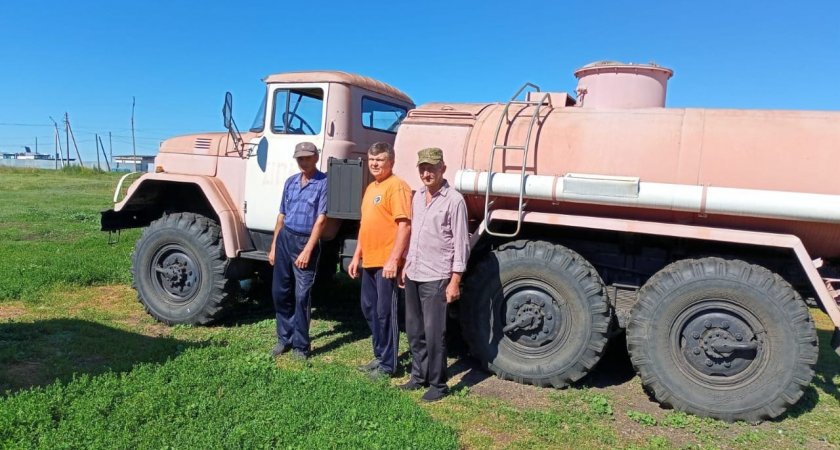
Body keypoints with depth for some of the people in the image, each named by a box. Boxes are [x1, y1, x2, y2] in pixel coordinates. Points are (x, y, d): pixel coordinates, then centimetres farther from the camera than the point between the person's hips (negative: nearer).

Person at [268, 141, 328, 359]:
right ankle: (284, 337, 26)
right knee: (280, 291, 11)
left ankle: (301, 345, 12)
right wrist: (274, 246, 14)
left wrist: (307, 250, -18)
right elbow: (282, 216, 16)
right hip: (285, 238, 6)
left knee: (302, 295, -1)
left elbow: (321, 219, -14)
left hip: (306, 241, -6)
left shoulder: (324, 183, -9)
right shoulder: (290, 182, 11)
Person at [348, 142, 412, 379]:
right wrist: (357, 256, 20)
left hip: (387, 263, -9)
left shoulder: (396, 186, -11)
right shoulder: (371, 188, 18)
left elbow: (404, 226, -19)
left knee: (385, 313, -1)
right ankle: (379, 356, 30)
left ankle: (388, 364, 12)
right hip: (369, 261, 10)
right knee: (369, 309, 16)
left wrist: (393, 259, -23)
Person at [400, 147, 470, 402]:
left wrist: (455, 281, -15)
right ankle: (418, 375, 29)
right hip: (413, 276, 7)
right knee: (414, 331, 15)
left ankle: (438, 385, 12)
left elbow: (461, 243, -12)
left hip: (436, 278, -7)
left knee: (434, 334, -3)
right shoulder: (417, 196, 11)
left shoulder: (454, 200, -11)